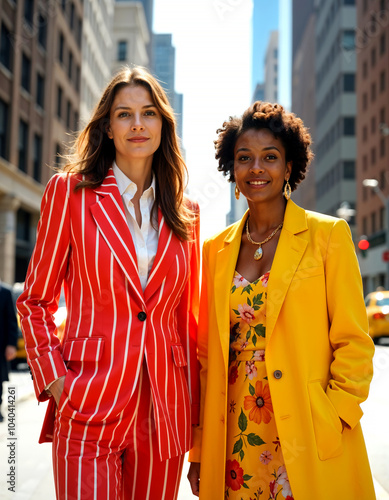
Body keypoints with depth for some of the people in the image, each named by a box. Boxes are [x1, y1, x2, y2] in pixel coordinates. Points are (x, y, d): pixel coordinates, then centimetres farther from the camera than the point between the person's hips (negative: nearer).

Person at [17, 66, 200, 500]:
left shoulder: (184, 214, 9)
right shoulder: (70, 191, 0)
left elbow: (186, 317, 13)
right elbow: (35, 301, 4)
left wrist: (192, 410, 11)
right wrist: (54, 378, -8)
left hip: (163, 413, 3)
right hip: (90, 407, -3)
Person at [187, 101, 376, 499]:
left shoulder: (328, 235, -3)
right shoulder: (216, 249, 8)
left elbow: (353, 343, -4)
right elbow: (206, 353, 9)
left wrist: (332, 423, -14)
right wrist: (199, 451, 7)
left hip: (307, 446, -3)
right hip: (234, 442, 3)